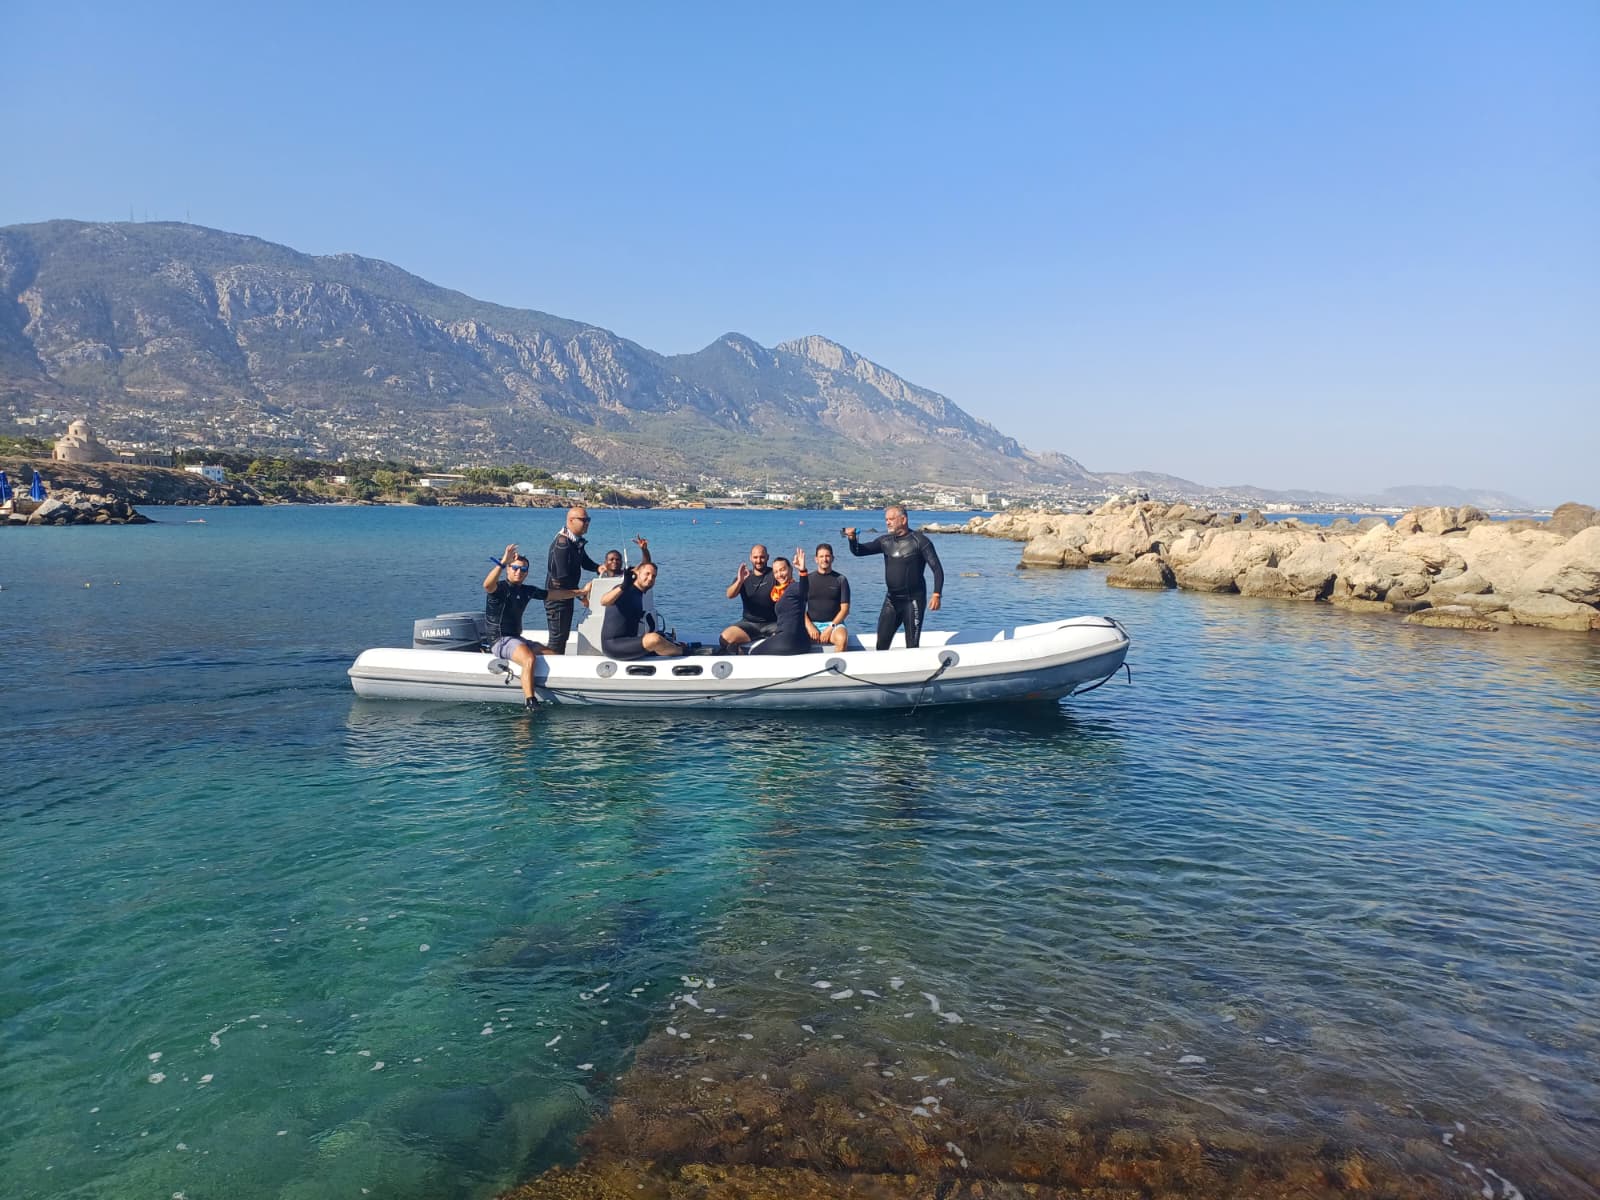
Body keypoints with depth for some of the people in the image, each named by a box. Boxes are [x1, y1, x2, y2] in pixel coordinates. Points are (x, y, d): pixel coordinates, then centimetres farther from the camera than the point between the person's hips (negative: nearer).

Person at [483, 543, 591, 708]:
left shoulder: (527, 591, 13)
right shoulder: (500, 588, -9)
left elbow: (554, 594, 24)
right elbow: (487, 585, -34)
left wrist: (581, 592, 27)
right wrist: (503, 562, -44)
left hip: (517, 639, 9)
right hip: (500, 640, -9)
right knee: (529, 659, -33)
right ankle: (530, 704, -37)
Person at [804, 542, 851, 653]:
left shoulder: (840, 580, 7)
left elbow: (845, 608, 1)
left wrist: (831, 627, -12)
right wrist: (809, 626, -10)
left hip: (834, 623, -1)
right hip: (812, 624, 1)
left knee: (842, 639, -35)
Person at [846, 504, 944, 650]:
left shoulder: (919, 541, -8)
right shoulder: (885, 541, 7)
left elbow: (937, 569, -11)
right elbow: (859, 551, 5)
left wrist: (936, 595, -22)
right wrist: (852, 539, -17)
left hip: (913, 600, -5)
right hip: (892, 600, 5)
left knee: (912, 645, 0)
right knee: (882, 642, 4)